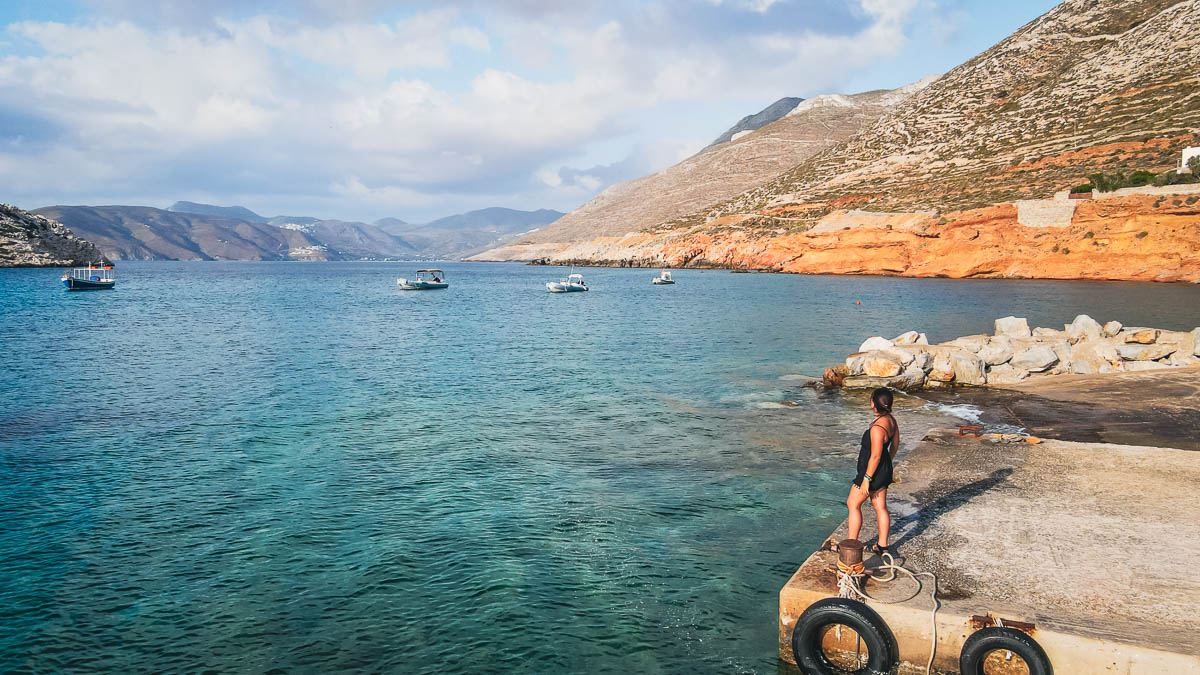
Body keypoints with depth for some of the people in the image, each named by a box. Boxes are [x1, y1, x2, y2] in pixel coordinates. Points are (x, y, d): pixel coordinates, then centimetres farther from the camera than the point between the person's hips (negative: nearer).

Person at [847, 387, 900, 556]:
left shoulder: (877, 427, -29)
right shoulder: (891, 421, 0)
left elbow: (876, 456, -25)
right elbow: (895, 445, 13)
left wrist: (866, 479, -19)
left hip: (873, 471, -9)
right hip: (885, 470, 9)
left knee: (853, 504, 6)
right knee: (881, 507, 17)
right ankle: (882, 546, 25)